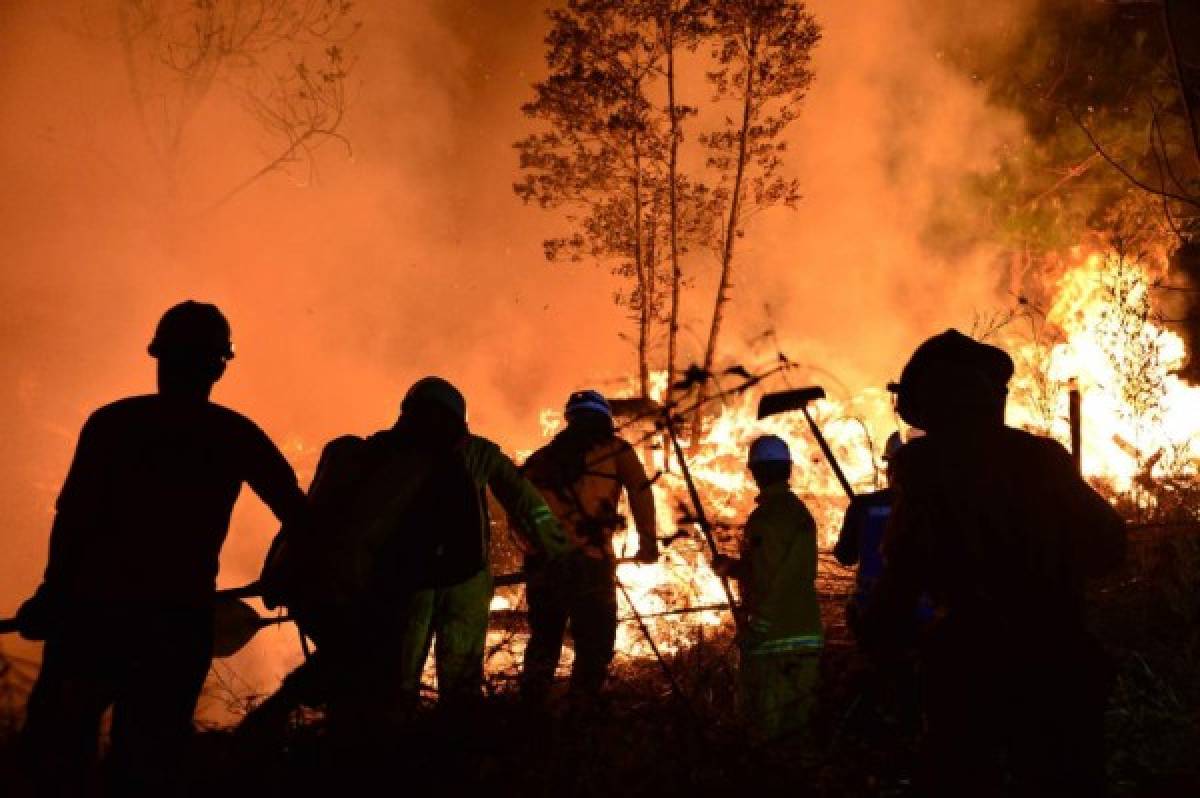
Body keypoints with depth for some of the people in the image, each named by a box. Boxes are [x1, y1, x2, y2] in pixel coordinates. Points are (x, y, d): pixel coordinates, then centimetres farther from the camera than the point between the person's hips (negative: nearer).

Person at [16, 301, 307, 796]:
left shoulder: (112, 422, 0)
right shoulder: (238, 436, 4)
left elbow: (74, 514, -8)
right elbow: (296, 512, 1)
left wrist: (53, 593, -3)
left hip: (95, 608, -2)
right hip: (181, 618, 2)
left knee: (57, 743, 13)